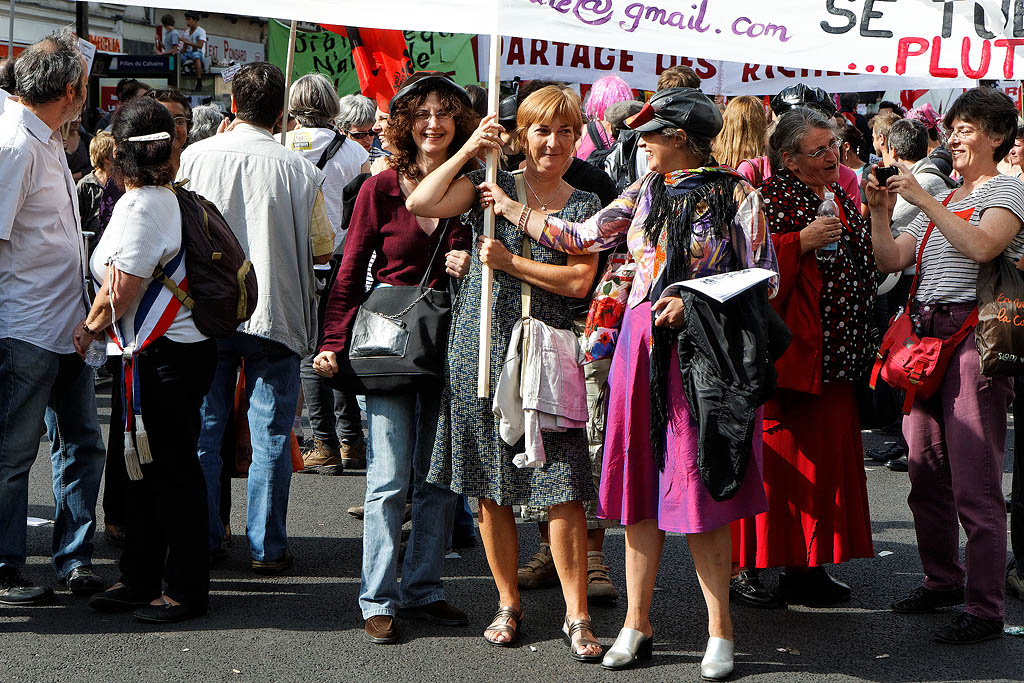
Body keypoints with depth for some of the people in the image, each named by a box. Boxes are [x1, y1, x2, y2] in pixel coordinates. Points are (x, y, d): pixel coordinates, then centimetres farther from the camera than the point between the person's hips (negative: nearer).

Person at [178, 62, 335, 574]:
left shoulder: (196, 156, -3)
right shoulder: (301, 171, -7)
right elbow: (323, 251, -1)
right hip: (275, 315, -2)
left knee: (203, 429, 12)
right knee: (270, 435, 5)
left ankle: (201, 540, 19)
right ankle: (267, 547, 10)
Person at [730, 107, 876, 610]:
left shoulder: (841, 199, 17)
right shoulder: (771, 197, -8)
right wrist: (801, 242, -22)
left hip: (835, 352, 8)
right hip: (785, 347, -8)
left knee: (826, 452, 7)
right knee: (775, 451, -6)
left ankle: (806, 566, 15)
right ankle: (748, 566, 3)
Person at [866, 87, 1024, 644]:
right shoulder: (941, 201, 23)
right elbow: (890, 260, 17)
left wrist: (923, 199, -19)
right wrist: (880, 211, 3)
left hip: (974, 337, -8)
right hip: (926, 335, 8)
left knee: (975, 482, -8)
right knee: (925, 471, 11)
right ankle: (942, 580, 26)